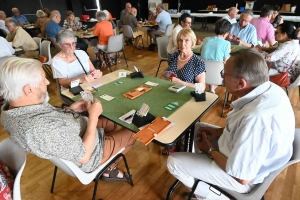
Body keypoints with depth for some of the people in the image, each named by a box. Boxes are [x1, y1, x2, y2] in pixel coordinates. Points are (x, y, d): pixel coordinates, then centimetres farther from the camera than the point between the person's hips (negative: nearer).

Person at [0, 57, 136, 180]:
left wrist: (70, 109, -5)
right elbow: (84, 157, -29)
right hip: (91, 152, -8)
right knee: (130, 133, 11)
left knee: (109, 123, 26)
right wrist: (94, 116, -24)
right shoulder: (43, 128, -41)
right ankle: (107, 168, 32)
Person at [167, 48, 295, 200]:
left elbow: (242, 177, -28)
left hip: (241, 173, -8)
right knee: (195, 127, 18)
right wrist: (221, 130, 0)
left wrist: (209, 149, -13)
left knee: (173, 162, -2)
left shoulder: (256, 118, -40)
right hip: (248, 153, 8)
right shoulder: (270, 88, -12)